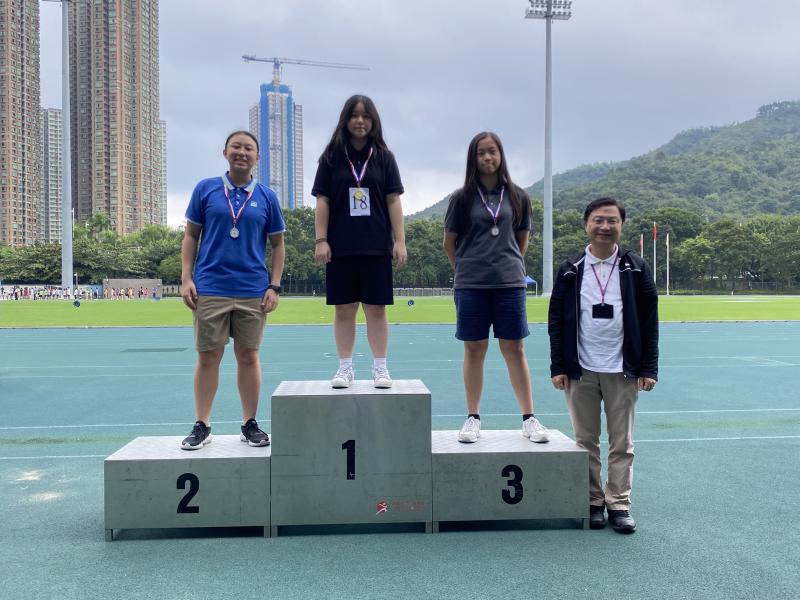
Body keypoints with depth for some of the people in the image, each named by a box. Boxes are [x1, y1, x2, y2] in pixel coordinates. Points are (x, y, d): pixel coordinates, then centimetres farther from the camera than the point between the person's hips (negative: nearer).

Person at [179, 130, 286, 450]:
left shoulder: (267, 197, 7)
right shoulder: (205, 189, 5)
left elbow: (277, 245, 10)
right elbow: (191, 235, 7)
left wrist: (274, 286, 1)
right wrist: (186, 277, -2)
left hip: (253, 291, 1)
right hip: (210, 289, 0)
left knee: (248, 356, 6)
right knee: (208, 356, 3)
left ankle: (250, 425, 18)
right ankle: (202, 426, 15)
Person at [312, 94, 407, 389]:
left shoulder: (384, 157, 6)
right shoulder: (332, 157, 6)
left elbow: (394, 201, 4)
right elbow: (322, 201, 4)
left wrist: (400, 241, -2)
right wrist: (320, 240, -3)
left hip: (377, 246, 0)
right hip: (341, 247, 0)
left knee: (376, 309, 3)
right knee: (343, 309, 5)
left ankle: (380, 367, 13)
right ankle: (345, 367, 16)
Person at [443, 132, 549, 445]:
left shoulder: (518, 197, 7)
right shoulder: (462, 198, 3)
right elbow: (449, 243, 9)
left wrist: (508, 265, 12)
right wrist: (467, 269, 10)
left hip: (510, 283, 1)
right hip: (470, 285, -1)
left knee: (515, 349, 2)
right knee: (474, 350, 5)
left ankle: (529, 418, 10)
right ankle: (473, 418, 15)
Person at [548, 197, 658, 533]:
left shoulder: (636, 269, 4)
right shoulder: (570, 270, 4)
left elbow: (649, 322, 3)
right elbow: (556, 321, 5)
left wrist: (649, 369, -3)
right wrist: (558, 367, -1)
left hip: (623, 371, 0)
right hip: (580, 371, 1)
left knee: (622, 443, 5)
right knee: (585, 441, 7)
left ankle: (619, 504, 16)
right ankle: (592, 502, 19)